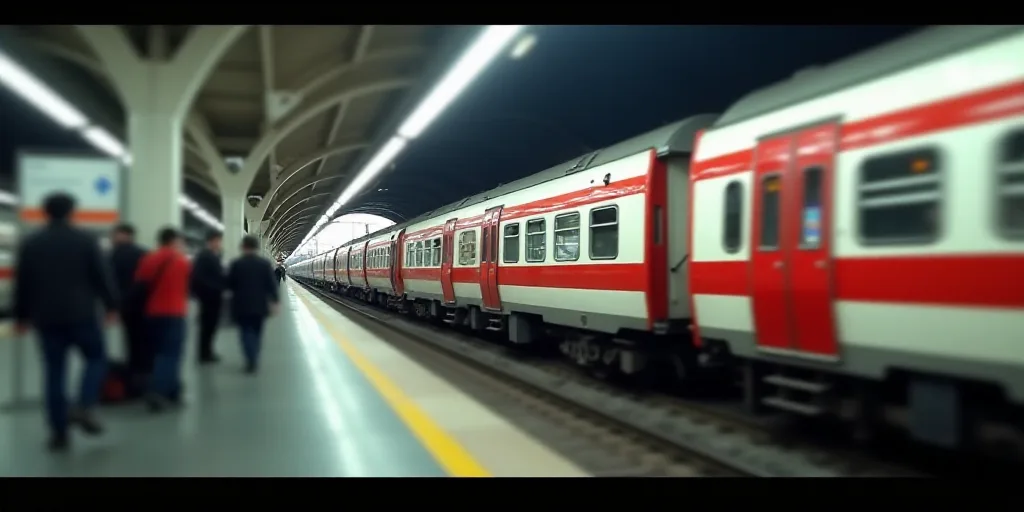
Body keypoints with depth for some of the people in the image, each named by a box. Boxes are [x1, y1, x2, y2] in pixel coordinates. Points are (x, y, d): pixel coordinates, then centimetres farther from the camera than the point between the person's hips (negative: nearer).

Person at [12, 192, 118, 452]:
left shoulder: (30, 243, 6)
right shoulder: (86, 239, -3)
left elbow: (22, 283, 8)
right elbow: (102, 276, -5)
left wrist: (22, 316, 16)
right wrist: (111, 306, 4)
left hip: (47, 317, 3)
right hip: (81, 314, -3)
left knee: (54, 372, 6)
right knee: (96, 358, 14)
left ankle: (59, 433, 6)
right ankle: (84, 408, -7)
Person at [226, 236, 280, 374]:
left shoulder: (236, 264, -8)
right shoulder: (265, 263, -3)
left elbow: (229, 284, -4)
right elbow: (272, 284, -5)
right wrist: (274, 301, -1)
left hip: (241, 305, -2)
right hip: (260, 305, 2)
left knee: (246, 332, 2)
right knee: (256, 332, 16)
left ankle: (251, 361, -12)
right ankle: (254, 360, 22)